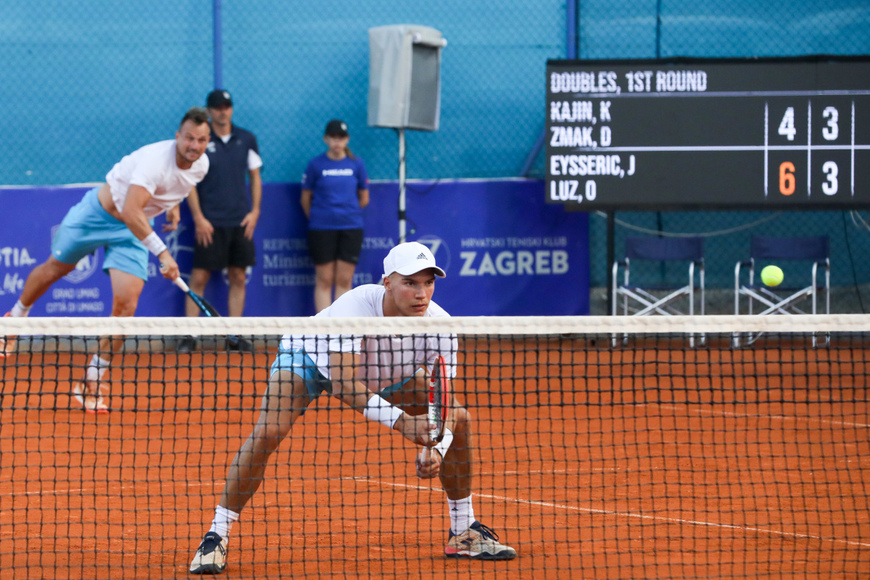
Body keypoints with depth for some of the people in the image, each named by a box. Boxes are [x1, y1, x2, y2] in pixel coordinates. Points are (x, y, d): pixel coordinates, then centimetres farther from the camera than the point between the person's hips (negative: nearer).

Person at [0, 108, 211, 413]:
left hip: (133, 231, 4)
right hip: (97, 213, -4)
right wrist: (162, 252, -53)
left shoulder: (201, 165, -11)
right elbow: (131, 211, -46)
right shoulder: (156, 159, -36)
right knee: (54, 268, 20)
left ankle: (92, 382, -1)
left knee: (126, 303, -13)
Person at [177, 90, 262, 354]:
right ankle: (189, 335, 0)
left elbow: (255, 176, 13)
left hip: (241, 222, 3)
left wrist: (254, 211, 2)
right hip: (210, 223, -3)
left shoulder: (246, 139, 6)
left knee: (238, 278, 5)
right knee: (199, 277, -4)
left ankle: (235, 336, 10)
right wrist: (198, 217, -9)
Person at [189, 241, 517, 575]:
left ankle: (464, 533, 10)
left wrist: (436, 451, -45)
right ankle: (216, 538, -16)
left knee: (460, 419, -7)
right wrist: (401, 421, -57)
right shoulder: (354, 307, -41)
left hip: (384, 372, 5)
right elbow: (343, 386, -47)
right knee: (268, 433, -28)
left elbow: (444, 407, -25)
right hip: (309, 357, -4)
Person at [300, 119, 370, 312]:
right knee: (324, 281, 0)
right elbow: (305, 199, 6)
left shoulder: (356, 164, 2)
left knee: (344, 281, 3)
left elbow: (364, 199, 11)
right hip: (322, 229, -2)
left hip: (351, 229, 2)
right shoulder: (316, 165, -3)